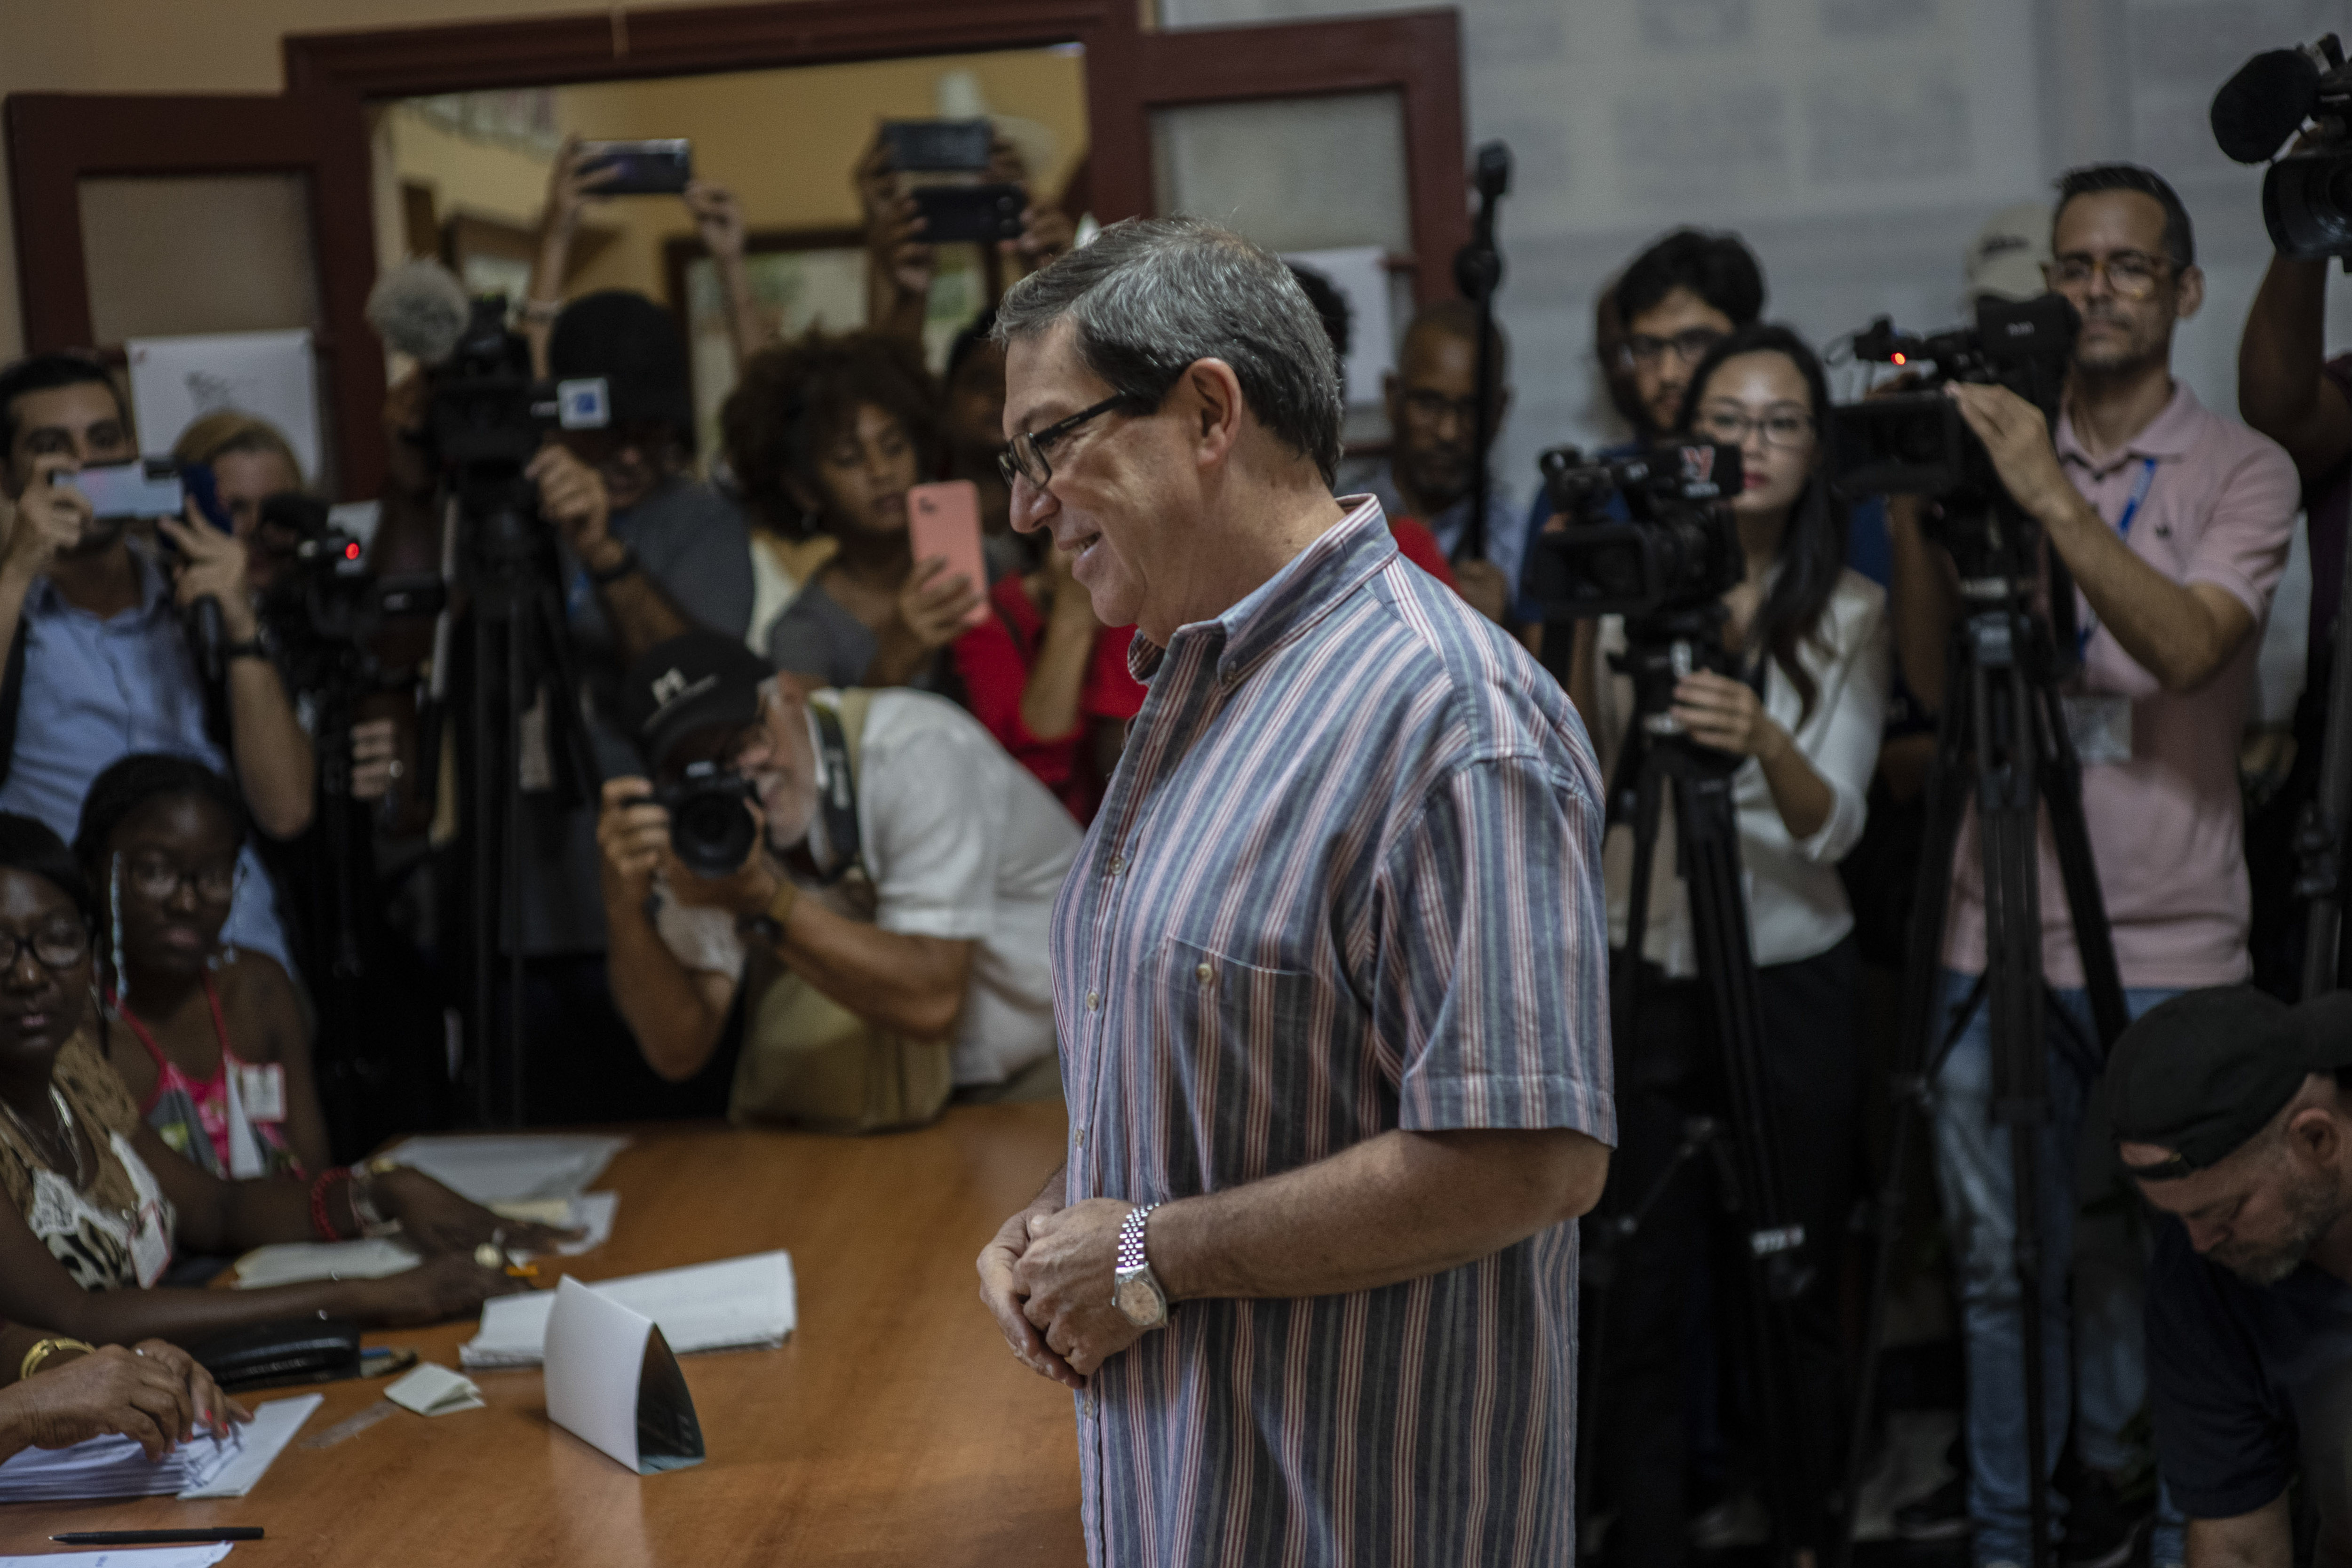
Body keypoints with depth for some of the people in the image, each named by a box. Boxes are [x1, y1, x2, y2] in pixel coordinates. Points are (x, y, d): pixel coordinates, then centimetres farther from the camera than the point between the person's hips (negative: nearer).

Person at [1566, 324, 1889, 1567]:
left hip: (1794, 986, 0)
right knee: (1640, 1295, 2)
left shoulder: (1850, 612, 0)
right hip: (1644, 982, 1)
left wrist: (1764, 742, -32)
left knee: (1793, 1298, 6)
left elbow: (1833, 826, -12)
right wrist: (1579, 621, -11)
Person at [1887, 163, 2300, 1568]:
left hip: (2167, 954, -3)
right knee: (2005, 1269, 8)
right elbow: (1933, 681, 6)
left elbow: (2187, 645, -15)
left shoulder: (2242, 471, 2)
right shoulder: (1993, 452, 11)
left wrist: (2058, 503, -23)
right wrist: (1915, 515, -7)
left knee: (2156, 1273, 1)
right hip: (1997, 940, 3)